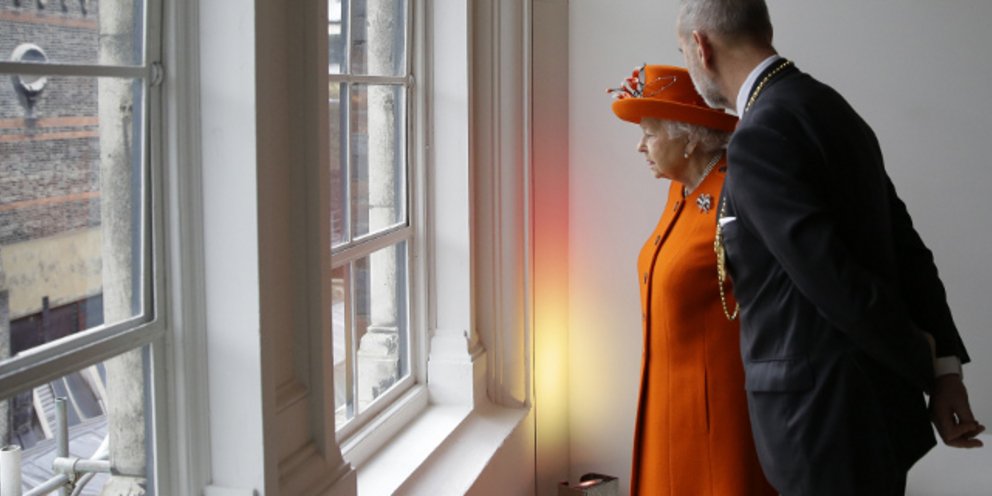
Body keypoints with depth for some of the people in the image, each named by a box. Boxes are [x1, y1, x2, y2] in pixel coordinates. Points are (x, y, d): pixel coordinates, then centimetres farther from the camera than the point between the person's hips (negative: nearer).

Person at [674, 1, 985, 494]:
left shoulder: (759, 137, -19)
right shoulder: (826, 107, 9)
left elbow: (834, 280, -22)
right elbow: (906, 249, 9)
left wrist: (924, 365, -7)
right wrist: (944, 364, 6)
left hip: (823, 415, -9)